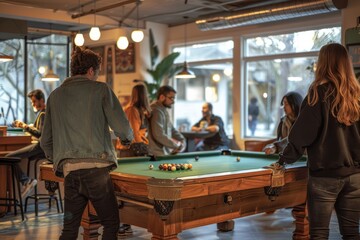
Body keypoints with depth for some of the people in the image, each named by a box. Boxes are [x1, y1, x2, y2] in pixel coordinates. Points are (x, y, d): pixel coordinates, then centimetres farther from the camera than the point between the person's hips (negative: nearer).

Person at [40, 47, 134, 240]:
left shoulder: (55, 95, 15)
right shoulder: (100, 89, 2)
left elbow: (45, 141, 17)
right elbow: (121, 127, -5)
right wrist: (128, 138, 17)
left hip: (69, 172, 5)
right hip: (96, 168, -5)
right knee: (111, 224, 7)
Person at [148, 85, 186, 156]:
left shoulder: (164, 111, 15)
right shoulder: (156, 111, -17)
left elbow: (172, 130, 19)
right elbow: (159, 136, -24)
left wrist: (182, 141, 0)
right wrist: (177, 145, -12)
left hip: (165, 152, 9)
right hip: (158, 155, -9)